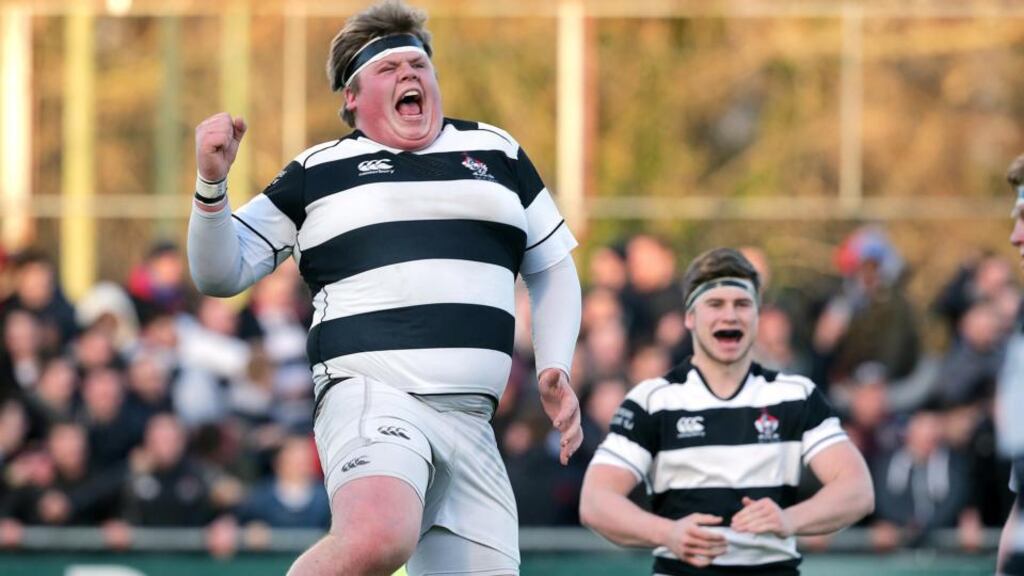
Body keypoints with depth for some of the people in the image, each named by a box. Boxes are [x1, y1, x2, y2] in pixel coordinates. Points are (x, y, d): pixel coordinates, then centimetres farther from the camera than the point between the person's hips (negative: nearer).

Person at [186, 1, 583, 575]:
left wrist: (556, 369, 13)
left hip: (470, 422, 5)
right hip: (370, 394, -5)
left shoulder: (497, 152, 20)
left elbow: (552, 266, 28)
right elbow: (221, 273, 11)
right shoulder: (316, 172, 12)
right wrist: (212, 186, -6)